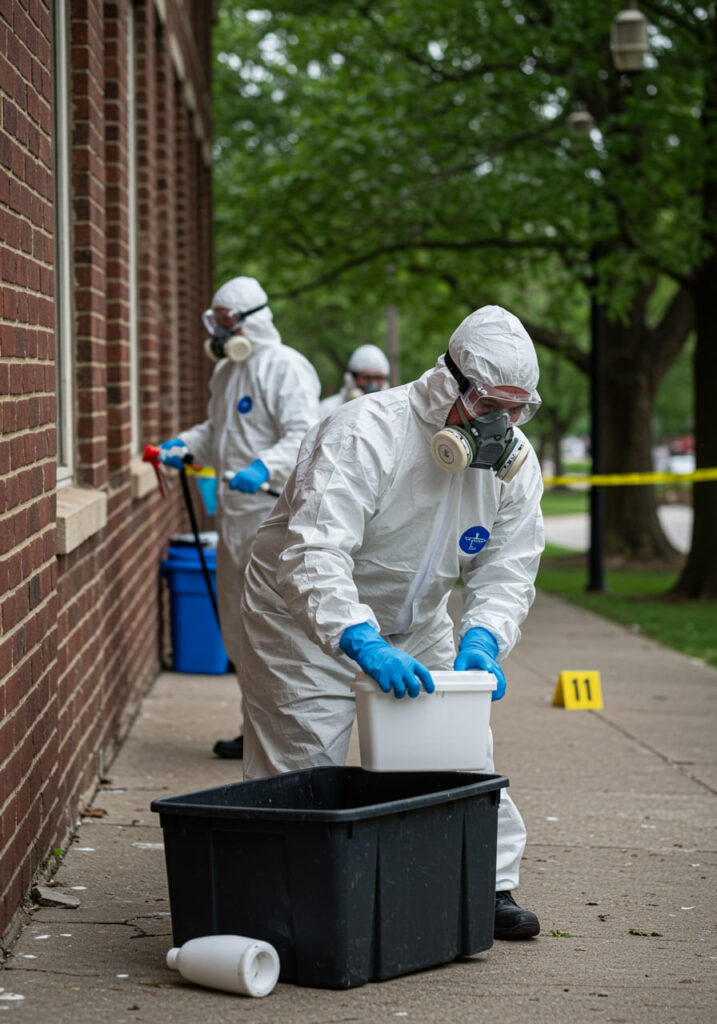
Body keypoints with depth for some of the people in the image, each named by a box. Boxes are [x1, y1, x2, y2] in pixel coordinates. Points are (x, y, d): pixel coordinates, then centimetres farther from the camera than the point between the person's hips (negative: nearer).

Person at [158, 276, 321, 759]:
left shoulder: (286, 368, -12)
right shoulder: (227, 371, 18)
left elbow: (303, 437, -22)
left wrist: (265, 468, -37)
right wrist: (186, 444, 12)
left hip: (276, 514, -10)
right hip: (236, 516, 10)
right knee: (237, 623, 14)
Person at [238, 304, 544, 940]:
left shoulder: (514, 462, -10)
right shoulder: (363, 435, -32)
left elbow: (507, 573, -8)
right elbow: (313, 553, -42)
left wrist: (483, 638, -30)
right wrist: (363, 643, -55)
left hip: (415, 628, 6)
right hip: (306, 619, -6)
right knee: (305, 769, -6)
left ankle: (488, 888, 18)